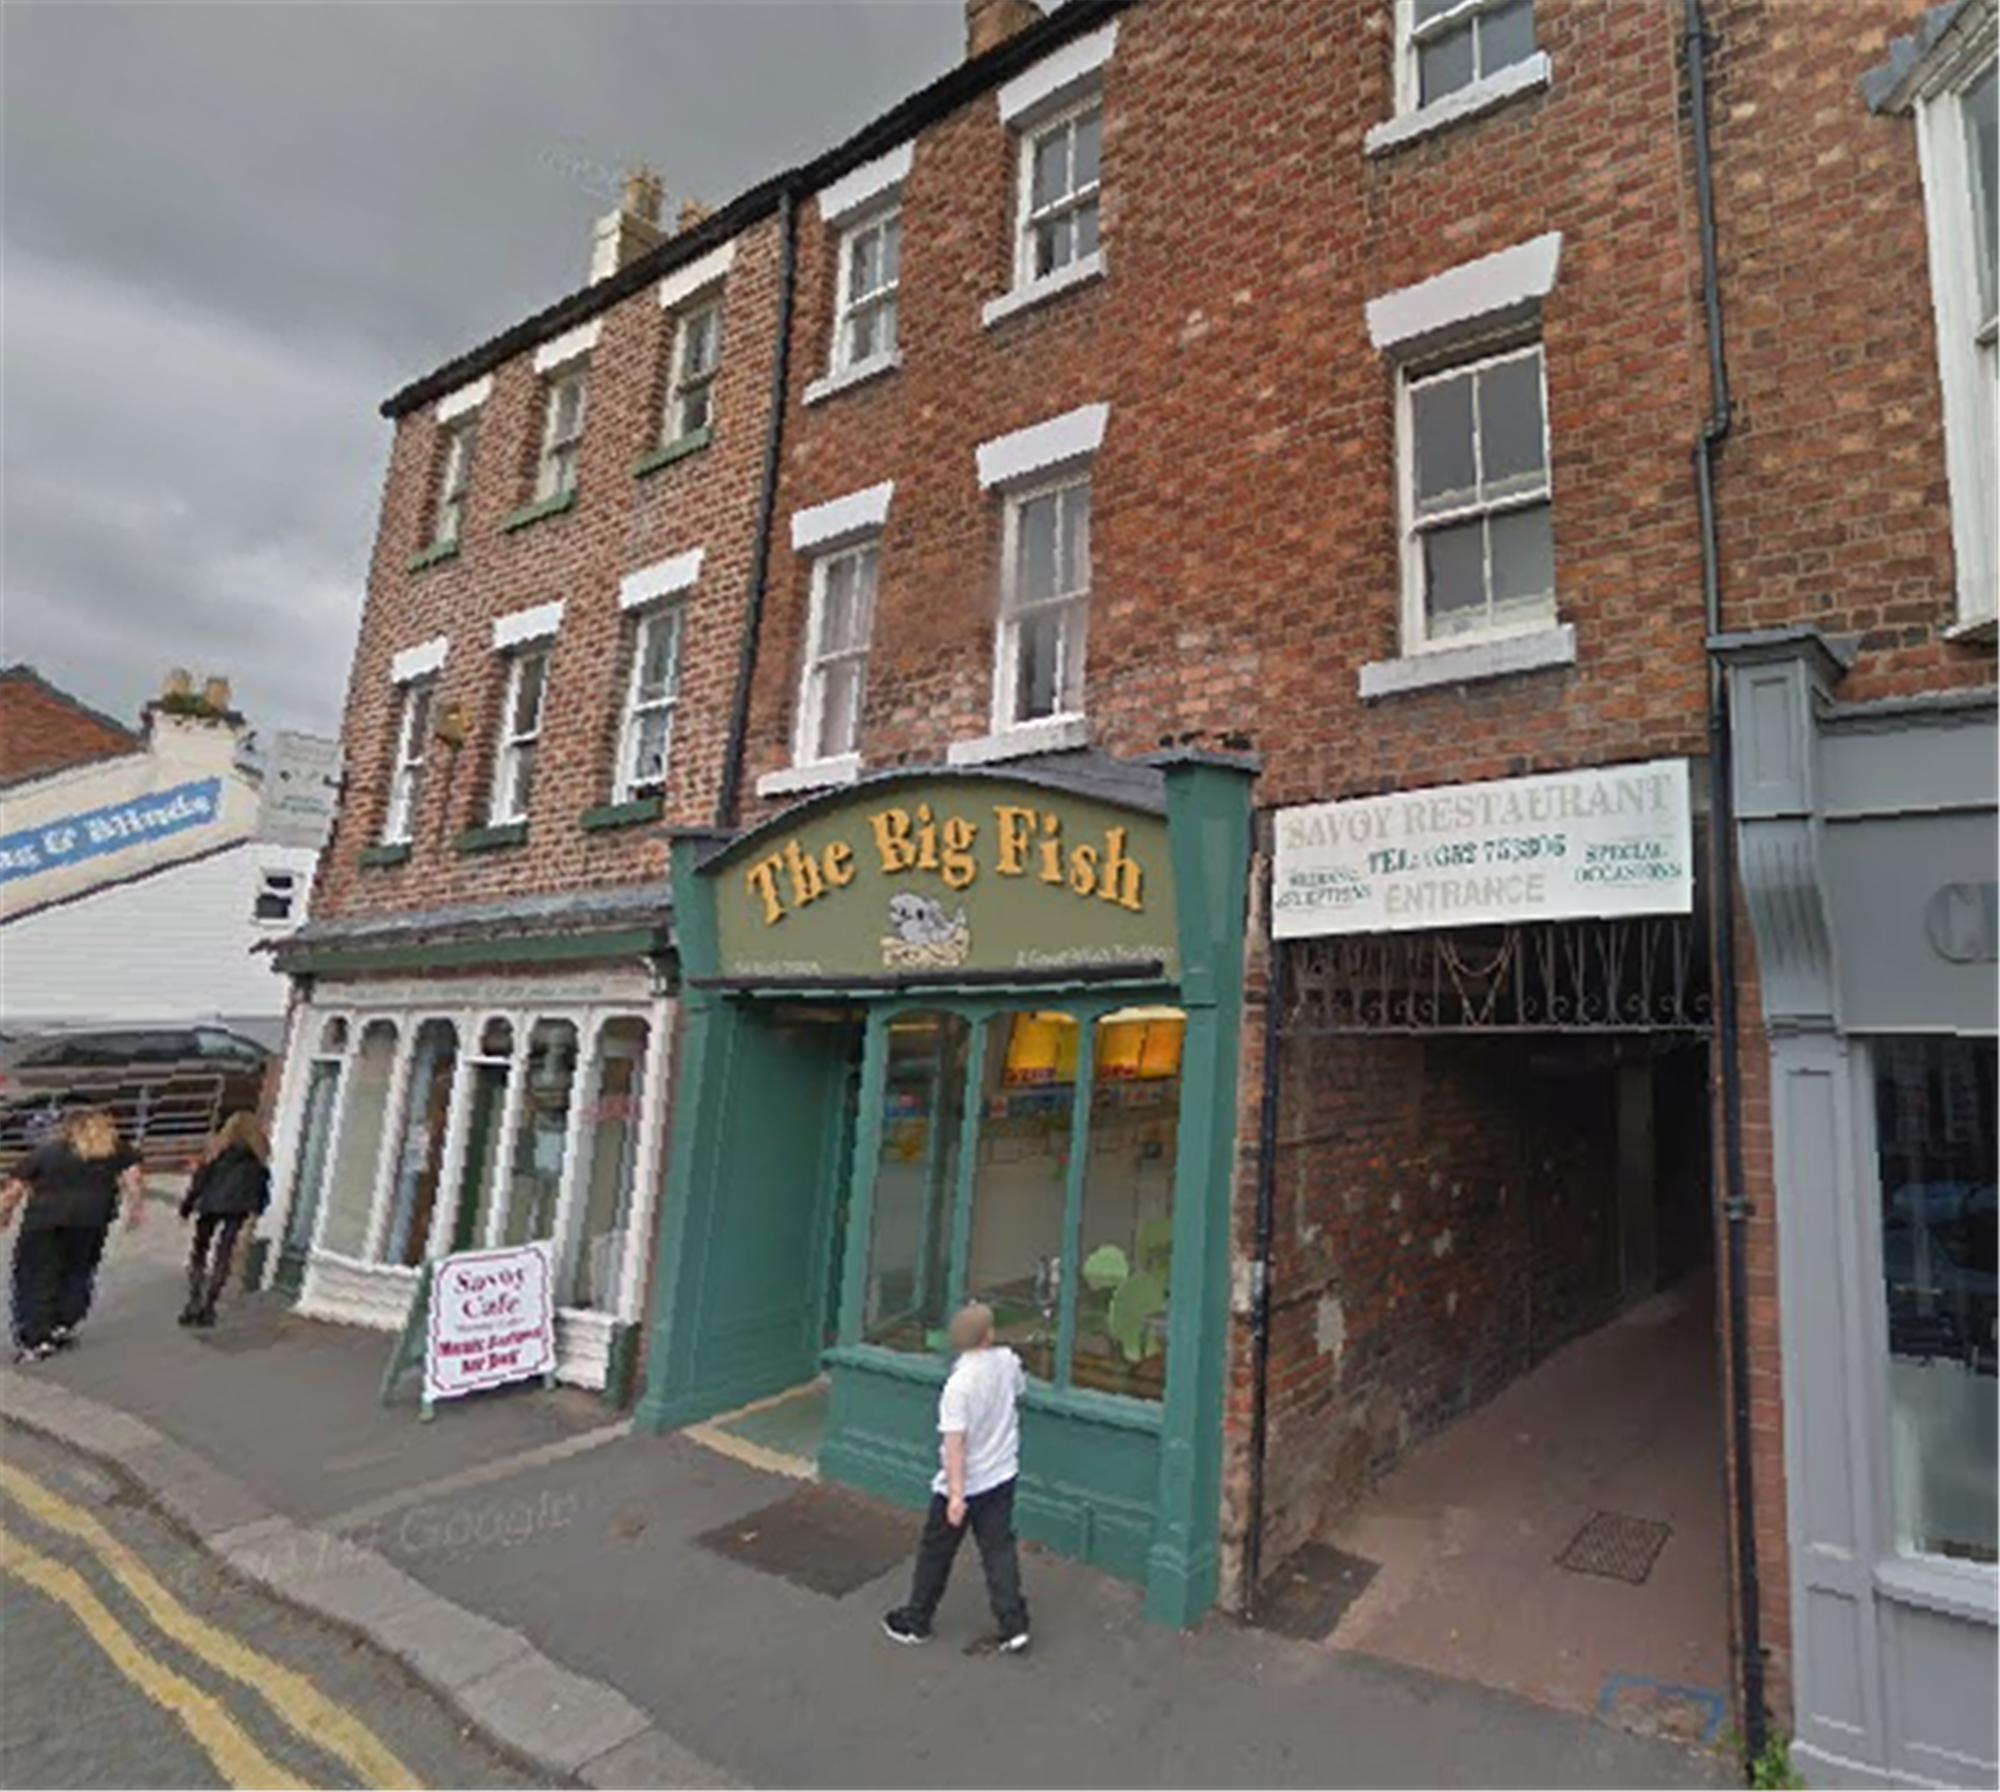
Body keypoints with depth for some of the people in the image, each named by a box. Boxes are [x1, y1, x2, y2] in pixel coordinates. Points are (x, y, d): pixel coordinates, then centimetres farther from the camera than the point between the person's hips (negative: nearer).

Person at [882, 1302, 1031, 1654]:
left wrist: (956, 1494, -25)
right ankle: (1014, 1626, 10)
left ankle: (915, 1622, 29)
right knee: (999, 1550, 14)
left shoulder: (959, 1385, -25)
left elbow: (955, 1443, -27)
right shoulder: (1006, 1361, -9)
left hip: (964, 1484, -5)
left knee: (935, 1554, 14)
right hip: (1001, 1477, 5)